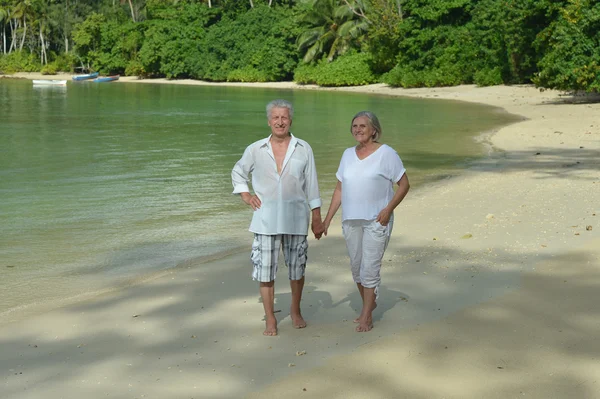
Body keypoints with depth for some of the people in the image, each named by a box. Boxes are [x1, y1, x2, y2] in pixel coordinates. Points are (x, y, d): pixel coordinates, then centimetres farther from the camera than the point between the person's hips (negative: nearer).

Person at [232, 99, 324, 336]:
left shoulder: (303, 149, 2)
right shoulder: (255, 150, 3)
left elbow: (312, 185, 4)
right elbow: (238, 172, 20)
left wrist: (317, 218, 3)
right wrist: (245, 195, 5)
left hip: (295, 219, 0)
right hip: (266, 220, 0)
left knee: (297, 269, 10)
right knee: (265, 271, 0)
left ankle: (295, 312, 30)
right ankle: (270, 320, 12)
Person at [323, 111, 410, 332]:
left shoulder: (386, 153, -6)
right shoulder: (348, 154, 9)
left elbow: (404, 184, -4)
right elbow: (339, 189, 13)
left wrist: (388, 209, -16)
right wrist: (327, 219, 8)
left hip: (376, 221, -5)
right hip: (351, 221, 5)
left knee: (369, 268, -5)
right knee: (356, 267, 12)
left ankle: (367, 315, 5)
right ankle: (369, 303, 32)